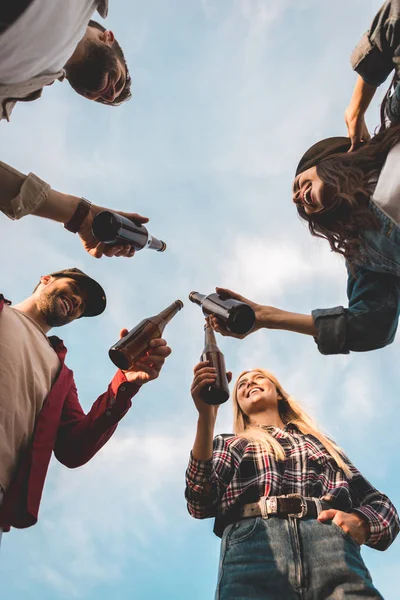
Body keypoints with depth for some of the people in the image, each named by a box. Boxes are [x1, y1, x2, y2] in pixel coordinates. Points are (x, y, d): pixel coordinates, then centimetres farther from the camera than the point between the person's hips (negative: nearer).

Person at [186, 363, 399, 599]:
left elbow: (380, 503, 22)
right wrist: (206, 417, -4)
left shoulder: (320, 442, 31)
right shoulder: (227, 444, 27)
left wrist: (360, 523, -3)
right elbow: (201, 504, 6)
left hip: (330, 547, 2)